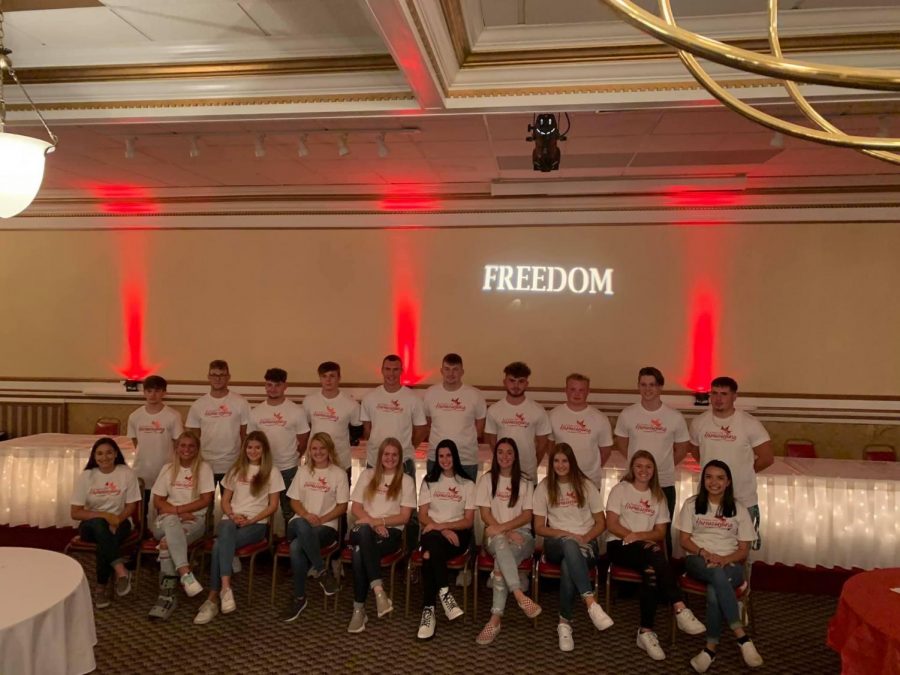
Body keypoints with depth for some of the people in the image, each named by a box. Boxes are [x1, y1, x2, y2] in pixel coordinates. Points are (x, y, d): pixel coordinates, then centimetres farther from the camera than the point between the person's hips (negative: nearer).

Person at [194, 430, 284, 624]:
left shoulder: (272, 472, 5)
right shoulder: (236, 470, 17)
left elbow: (273, 505, 1)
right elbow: (225, 501, 15)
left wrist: (251, 520, -12)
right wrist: (232, 515, -6)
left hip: (257, 523, -3)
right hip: (231, 519, 3)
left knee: (220, 545, -31)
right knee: (227, 530, -35)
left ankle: (213, 598, -26)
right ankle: (225, 588, -40)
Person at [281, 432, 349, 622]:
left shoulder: (339, 473, 4)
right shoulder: (303, 471, 14)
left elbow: (342, 506, 1)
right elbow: (294, 501, 11)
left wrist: (321, 519, -13)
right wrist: (306, 515, -10)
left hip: (326, 526, -3)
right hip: (299, 523, 3)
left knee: (296, 547, -34)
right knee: (302, 525, -38)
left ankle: (299, 598, -14)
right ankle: (322, 572, -25)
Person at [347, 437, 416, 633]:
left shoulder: (406, 481, 9)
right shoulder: (367, 475, 16)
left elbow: (404, 517, 2)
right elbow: (355, 508, 9)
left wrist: (379, 521, -13)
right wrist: (372, 523, -9)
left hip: (391, 532, -2)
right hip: (364, 531, 2)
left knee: (360, 552, -35)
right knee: (363, 530, -38)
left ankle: (359, 609, -26)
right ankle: (378, 590, -38)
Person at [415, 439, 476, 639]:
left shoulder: (467, 484, 9)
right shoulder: (429, 481, 13)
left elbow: (469, 521, 2)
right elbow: (423, 516, 5)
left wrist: (442, 526, -13)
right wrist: (442, 530, -13)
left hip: (457, 534, -1)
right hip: (432, 532, 1)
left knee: (430, 554, -34)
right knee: (432, 542, -37)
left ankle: (428, 610, -30)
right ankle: (444, 592, -31)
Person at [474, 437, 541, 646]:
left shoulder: (525, 483, 10)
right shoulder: (486, 480, 9)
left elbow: (527, 516, 1)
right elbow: (485, 515, 2)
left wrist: (502, 527, -14)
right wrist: (506, 534, -13)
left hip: (521, 534, 0)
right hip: (495, 536, 0)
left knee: (501, 562, -33)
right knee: (501, 543, -39)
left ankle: (496, 618, -34)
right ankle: (520, 596, -47)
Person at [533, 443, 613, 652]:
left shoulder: (586, 485, 7)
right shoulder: (544, 488, 6)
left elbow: (601, 523, 8)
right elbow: (539, 528, 4)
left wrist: (586, 538, -11)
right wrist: (566, 534, -12)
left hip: (585, 544, 0)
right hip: (556, 544, 0)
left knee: (568, 566, -37)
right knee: (569, 544, -40)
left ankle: (565, 622, -25)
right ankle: (591, 603, -45)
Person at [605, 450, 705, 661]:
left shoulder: (658, 496, 14)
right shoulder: (620, 489, 4)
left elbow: (660, 533, 7)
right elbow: (611, 525, -4)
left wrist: (638, 536, -12)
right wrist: (633, 537, -17)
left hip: (645, 550, 3)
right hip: (619, 546, -3)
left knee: (652, 571, -32)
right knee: (655, 553, -34)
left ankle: (646, 631, -24)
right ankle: (680, 610, -36)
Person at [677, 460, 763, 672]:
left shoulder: (739, 509, 7)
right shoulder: (692, 504, 7)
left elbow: (744, 550, 5)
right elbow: (684, 540, 4)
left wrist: (725, 559, -15)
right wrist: (705, 553, -15)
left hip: (730, 564, 0)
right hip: (698, 561, 0)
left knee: (714, 591, -34)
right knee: (718, 576, -37)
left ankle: (711, 647, -22)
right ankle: (742, 637, -34)